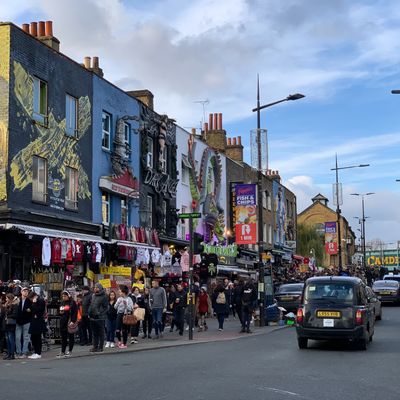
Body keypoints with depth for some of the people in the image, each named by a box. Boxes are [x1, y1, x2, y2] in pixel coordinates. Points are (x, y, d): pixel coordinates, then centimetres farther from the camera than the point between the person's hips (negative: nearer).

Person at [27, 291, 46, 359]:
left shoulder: (41, 301, -10)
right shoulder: (34, 302, 16)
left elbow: (38, 310, -19)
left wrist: (34, 303, -15)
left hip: (39, 322, -9)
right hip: (34, 322, 9)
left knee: (38, 338, -5)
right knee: (33, 338, 9)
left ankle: (38, 353, 0)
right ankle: (35, 352, 17)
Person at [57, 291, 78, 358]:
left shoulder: (72, 303, -6)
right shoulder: (62, 303, 16)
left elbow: (75, 312, -11)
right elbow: (60, 312, 27)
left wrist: (73, 321, -19)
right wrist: (60, 312, 3)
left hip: (69, 322, -6)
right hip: (63, 323, 6)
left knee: (70, 337, 3)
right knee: (63, 338, 6)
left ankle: (70, 351, 11)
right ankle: (62, 352, 7)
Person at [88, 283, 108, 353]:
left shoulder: (104, 296, -8)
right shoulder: (93, 296, 15)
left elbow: (105, 307, -10)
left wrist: (99, 313, -17)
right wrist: (89, 313, 11)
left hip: (100, 318, -7)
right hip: (93, 317, 7)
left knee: (101, 333, 0)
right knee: (94, 333, 12)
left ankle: (100, 347, 4)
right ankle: (95, 346, 19)